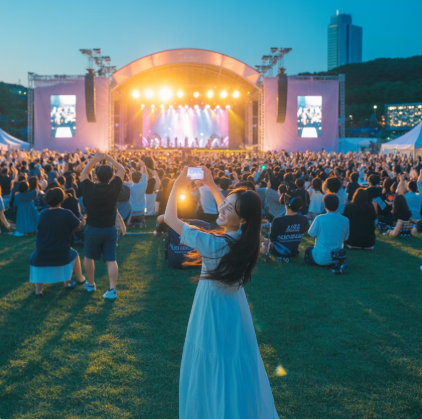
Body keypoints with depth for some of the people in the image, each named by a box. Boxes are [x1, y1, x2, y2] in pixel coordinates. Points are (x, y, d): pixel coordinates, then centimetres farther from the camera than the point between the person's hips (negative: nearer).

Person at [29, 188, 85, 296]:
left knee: (34, 258, 32)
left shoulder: (42, 214, -1)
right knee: (74, 254, 29)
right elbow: (80, 226, -2)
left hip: (41, 257, 2)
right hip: (61, 256, -1)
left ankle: (38, 289, 25)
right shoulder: (66, 214, -12)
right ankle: (80, 279, 45)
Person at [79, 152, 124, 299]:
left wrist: (94, 159, 5)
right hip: (110, 229, 1)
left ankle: (90, 284, 32)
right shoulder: (114, 188, -10)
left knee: (89, 257, 19)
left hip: (92, 229, -1)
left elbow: (83, 173, 7)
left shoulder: (89, 188, -12)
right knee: (111, 260, 3)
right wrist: (108, 158, 6)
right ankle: (112, 289, -4)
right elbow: (121, 170, 5)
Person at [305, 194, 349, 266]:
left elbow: (311, 234, -6)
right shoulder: (345, 221, -7)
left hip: (321, 259, -4)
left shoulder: (320, 219, -19)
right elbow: (345, 238, 5)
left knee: (308, 250, 29)